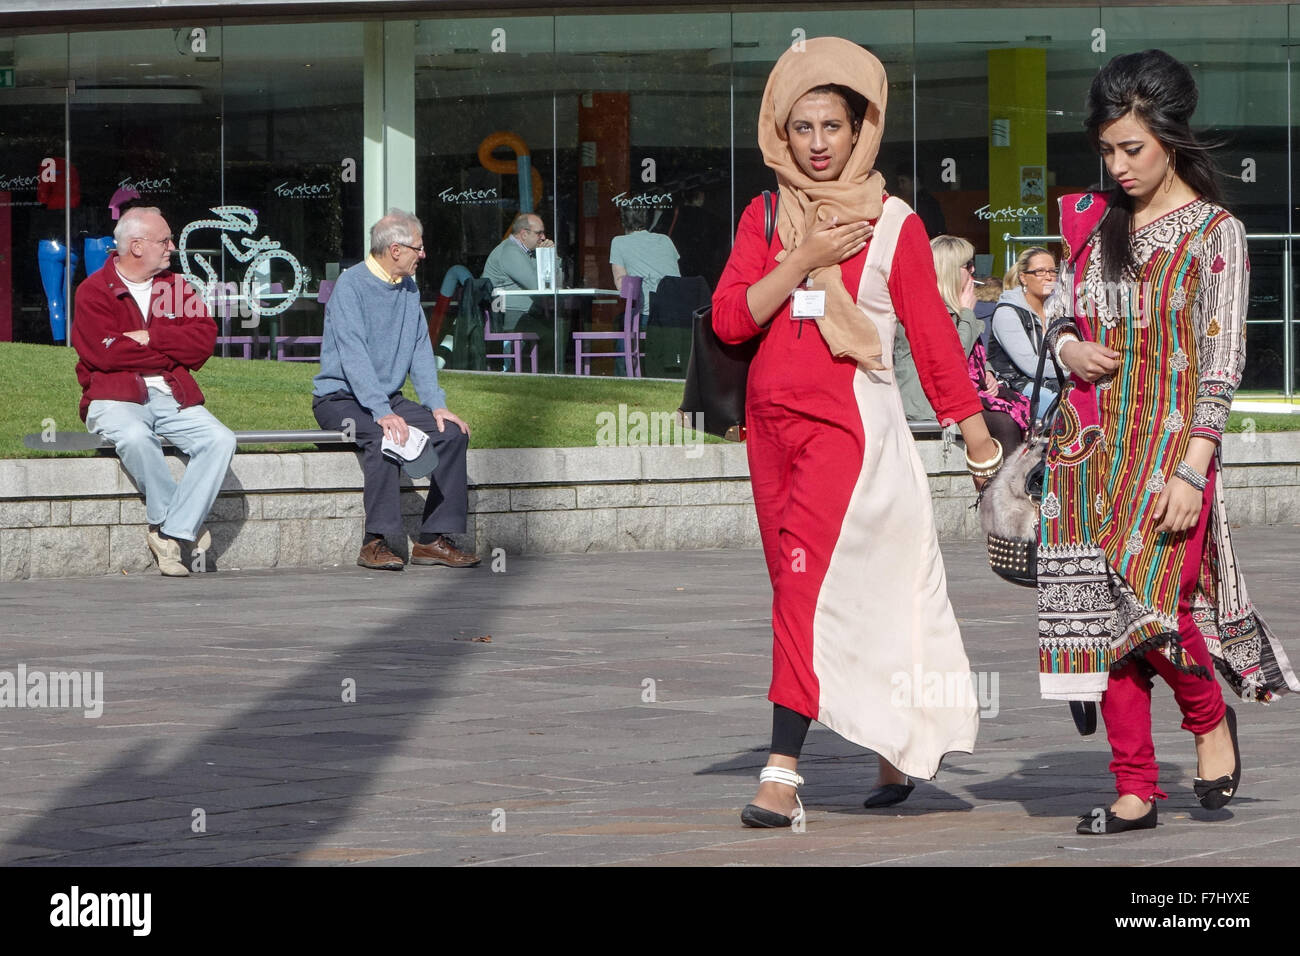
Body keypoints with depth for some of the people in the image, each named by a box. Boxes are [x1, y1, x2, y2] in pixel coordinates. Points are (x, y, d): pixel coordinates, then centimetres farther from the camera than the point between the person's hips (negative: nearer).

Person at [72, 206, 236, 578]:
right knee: (136, 438, -38)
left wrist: (148, 338, -10)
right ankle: (180, 522, -19)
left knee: (220, 440, -23)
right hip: (115, 400, -4)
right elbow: (105, 353, -14)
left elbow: (204, 339, 1)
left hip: (174, 398, 4)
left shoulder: (176, 287, 16)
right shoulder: (94, 291, 2)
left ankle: (172, 533, -25)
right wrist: (172, 349, -5)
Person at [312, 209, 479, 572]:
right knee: (385, 436, -35)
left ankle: (434, 538, -9)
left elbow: (420, 350, 10)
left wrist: (436, 405, -5)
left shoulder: (408, 289, 11)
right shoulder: (350, 285, -14)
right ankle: (376, 542, -32)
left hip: (389, 398, 8)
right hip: (341, 398, -8)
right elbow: (353, 355, -24)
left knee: (453, 432, -11)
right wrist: (383, 412, -34)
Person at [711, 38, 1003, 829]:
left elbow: (933, 333, 3)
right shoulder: (766, 216, 9)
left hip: (851, 419, -5)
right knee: (798, 585, 8)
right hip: (774, 416, 5)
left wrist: (979, 437, 6)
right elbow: (730, 317, -1)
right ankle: (895, 745, 22)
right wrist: (802, 260, -12)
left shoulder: (893, 224, -2)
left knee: (809, 578, -17)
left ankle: (783, 772, -21)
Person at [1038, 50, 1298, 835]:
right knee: (1103, 615, 1)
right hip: (1093, 446, 5)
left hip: (1172, 443, -5)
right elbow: (1063, 313, 21)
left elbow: (1223, 363, -8)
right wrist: (1068, 347, -4)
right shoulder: (1096, 223, 11)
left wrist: (1191, 472, -15)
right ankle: (1136, 790, 7)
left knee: (1151, 604, -18)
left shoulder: (1215, 233, -4)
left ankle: (1212, 717, 11)